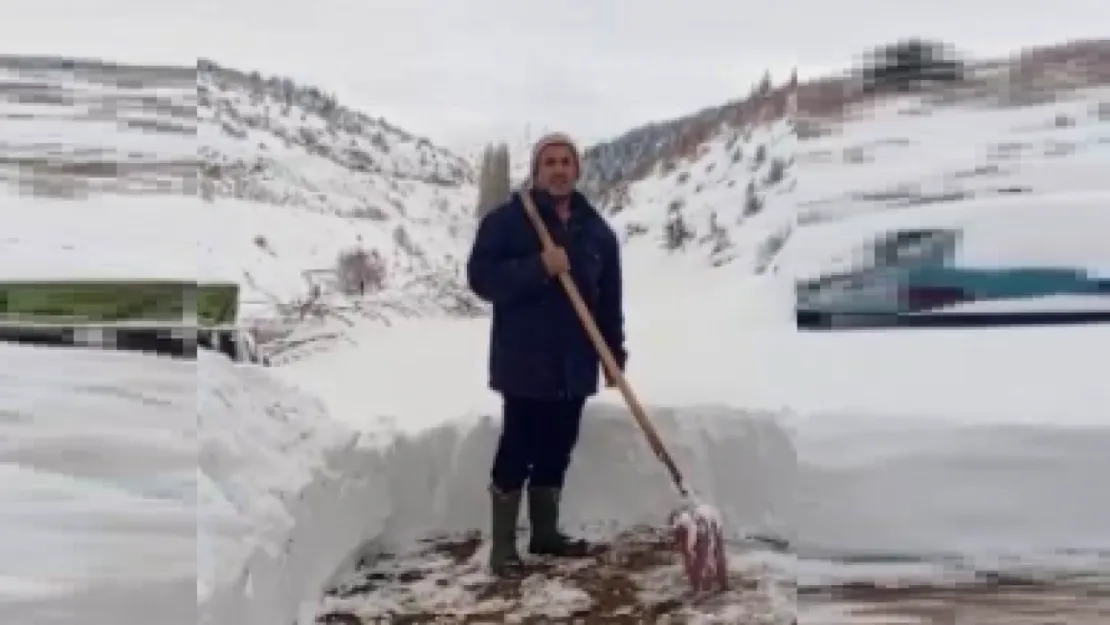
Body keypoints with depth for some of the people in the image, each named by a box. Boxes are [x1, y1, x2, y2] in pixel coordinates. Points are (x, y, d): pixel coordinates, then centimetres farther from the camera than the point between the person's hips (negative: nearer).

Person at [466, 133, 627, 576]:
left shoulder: (597, 230, 10)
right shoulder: (506, 220, -4)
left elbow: (610, 299, 12)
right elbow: (481, 276, -13)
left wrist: (615, 353, 8)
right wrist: (538, 267, -23)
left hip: (575, 364, 5)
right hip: (524, 361, -5)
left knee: (557, 450, 12)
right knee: (517, 449, -5)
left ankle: (545, 532, 26)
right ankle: (503, 544, 6)